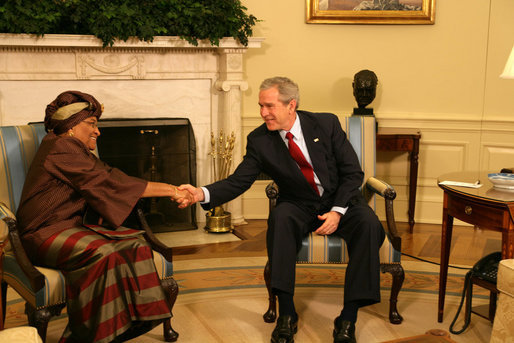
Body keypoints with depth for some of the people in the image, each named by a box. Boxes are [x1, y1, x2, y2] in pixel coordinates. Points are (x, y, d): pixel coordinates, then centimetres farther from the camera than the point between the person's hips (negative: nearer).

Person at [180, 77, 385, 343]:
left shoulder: (326, 124, -9)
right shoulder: (259, 140, -6)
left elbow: (353, 172, -6)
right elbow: (238, 181, -12)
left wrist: (337, 211, -18)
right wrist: (202, 193, -30)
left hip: (339, 201, 0)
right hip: (299, 206, 0)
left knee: (368, 224, -31)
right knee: (280, 217, -34)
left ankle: (348, 319, -23)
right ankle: (286, 314, -25)